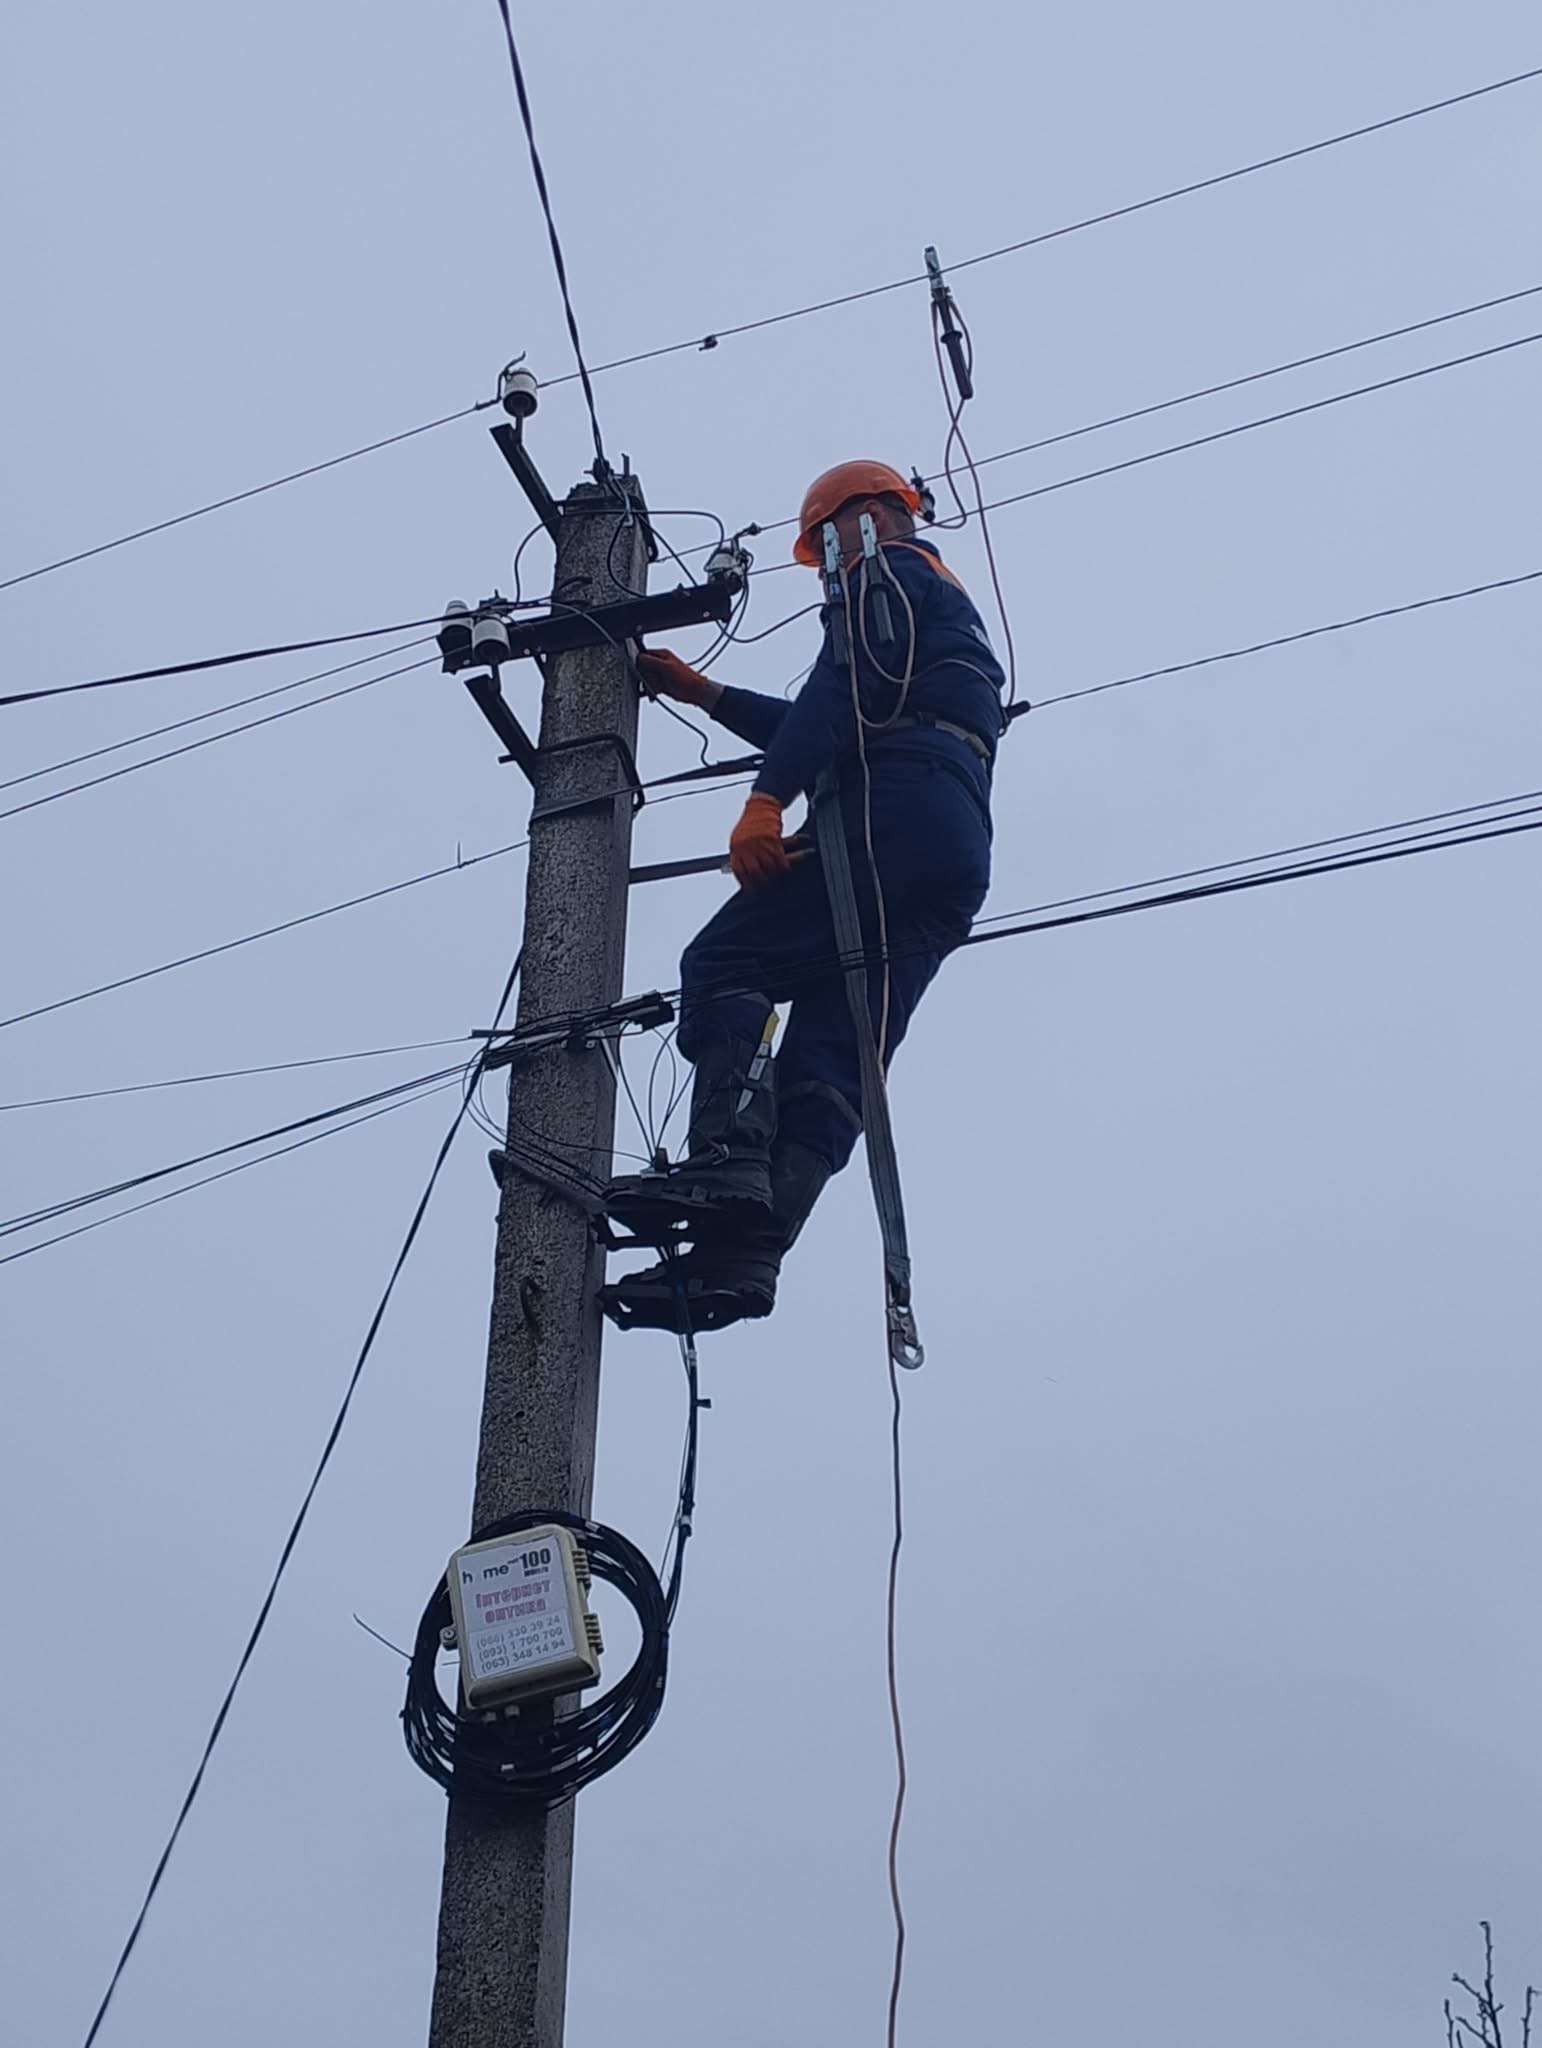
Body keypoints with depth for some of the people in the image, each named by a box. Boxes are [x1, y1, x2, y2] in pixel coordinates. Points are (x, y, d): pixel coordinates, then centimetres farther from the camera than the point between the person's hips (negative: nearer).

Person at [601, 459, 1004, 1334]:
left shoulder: (888, 572, 12)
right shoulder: (954, 610, 41)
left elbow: (843, 691, -8)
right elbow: (832, 734, 42)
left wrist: (766, 800, -18)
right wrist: (703, 692, 41)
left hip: (894, 816, -9)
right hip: (955, 868, 9)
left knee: (726, 964, -11)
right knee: (831, 1056, -5)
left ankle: (726, 1162, -30)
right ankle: (748, 1249, -18)